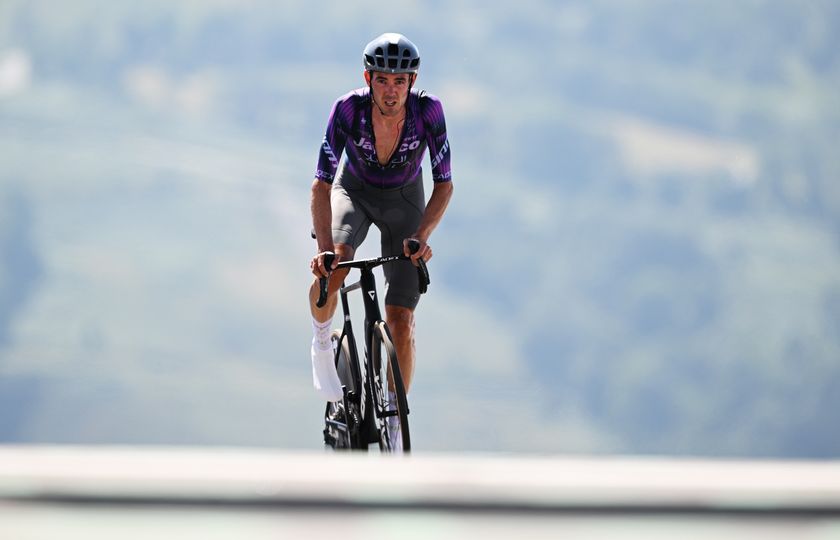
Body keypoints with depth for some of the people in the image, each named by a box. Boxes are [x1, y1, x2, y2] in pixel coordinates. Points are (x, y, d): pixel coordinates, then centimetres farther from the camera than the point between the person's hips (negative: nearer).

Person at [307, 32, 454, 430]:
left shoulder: (428, 110, -29)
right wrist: (324, 247, -45)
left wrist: (422, 235, -40)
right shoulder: (348, 109, -30)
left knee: (401, 319, -7)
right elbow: (322, 184, -32)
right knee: (334, 265, -33)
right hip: (354, 191, 0)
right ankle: (322, 344, -4)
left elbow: (444, 184, -24)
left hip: (404, 199, 1)